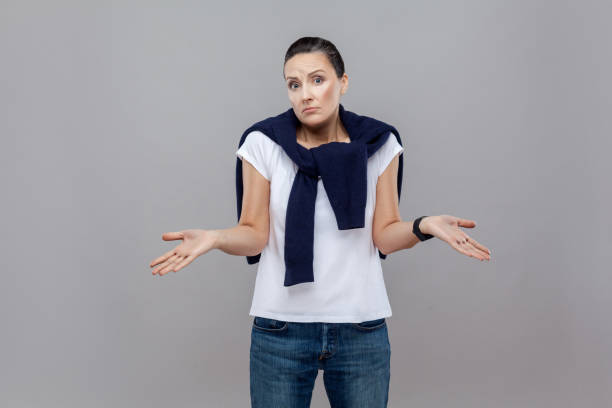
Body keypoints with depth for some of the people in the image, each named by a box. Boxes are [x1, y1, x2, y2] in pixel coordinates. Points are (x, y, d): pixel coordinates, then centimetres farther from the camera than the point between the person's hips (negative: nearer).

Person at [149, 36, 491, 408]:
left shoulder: (378, 144, -2)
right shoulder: (263, 144, -6)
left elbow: (385, 234, -2)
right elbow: (254, 235, -5)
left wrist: (424, 226, -21)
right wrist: (215, 238, -24)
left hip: (362, 328, 1)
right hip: (280, 327, -1)